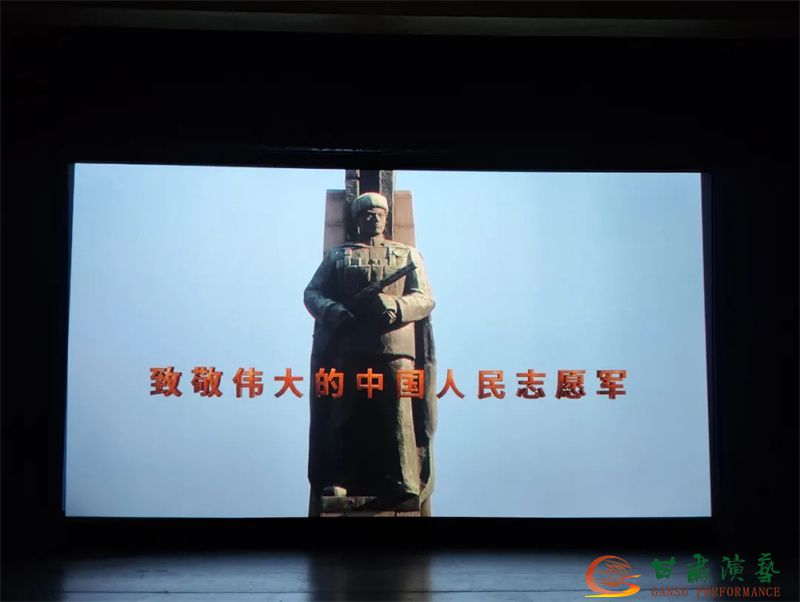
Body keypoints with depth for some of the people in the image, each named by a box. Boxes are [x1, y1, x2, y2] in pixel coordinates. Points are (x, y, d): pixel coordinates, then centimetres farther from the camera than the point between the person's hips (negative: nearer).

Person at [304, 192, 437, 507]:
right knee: (344, 414, -4)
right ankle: (338, 481, -1)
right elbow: (312, 293, 13)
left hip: (396, 346, 0)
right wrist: (333, 310, -9)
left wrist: (395, 306, -13)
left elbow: (426, 298, 9)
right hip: (347, 348, 1)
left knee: (397, 414, -8)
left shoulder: (408, 254, 21)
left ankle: (401, 482, -6)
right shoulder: (337, 255, 22)